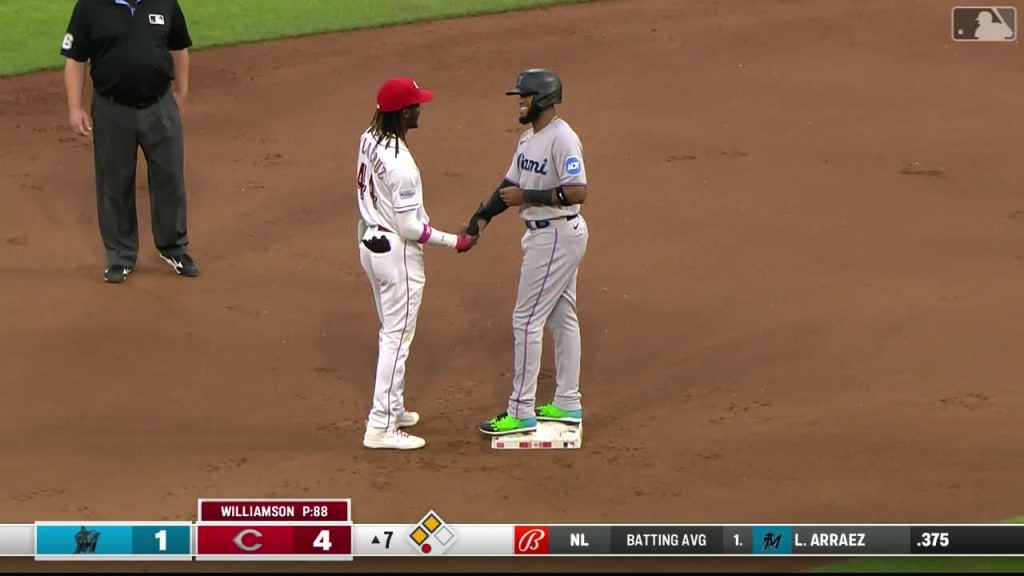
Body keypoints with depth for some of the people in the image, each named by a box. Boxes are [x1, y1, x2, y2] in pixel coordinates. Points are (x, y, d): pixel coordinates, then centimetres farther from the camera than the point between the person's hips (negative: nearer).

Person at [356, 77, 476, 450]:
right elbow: (410, 228, -23)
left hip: (370, 242, 9)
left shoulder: (369, 140, -2)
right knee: (398, 338, -1)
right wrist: (454, 242, -15)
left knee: (391, 332, 22)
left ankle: (392, 408, 34)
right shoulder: (401, 163, -28)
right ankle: (381, 426, 1)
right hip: (397, 252, -9)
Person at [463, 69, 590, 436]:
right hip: (543, 235, 10)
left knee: (527, 320, -7)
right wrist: (484, 215, 1)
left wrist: (527, 196, -24)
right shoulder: (529, 137, 10)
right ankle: (567, 403, 24)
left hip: (557, 237, -10)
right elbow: (512, 184, 15)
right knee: (561, 317, 15)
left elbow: (577, 192, -28)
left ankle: (521, 412, -2)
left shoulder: (562, 138, -21)